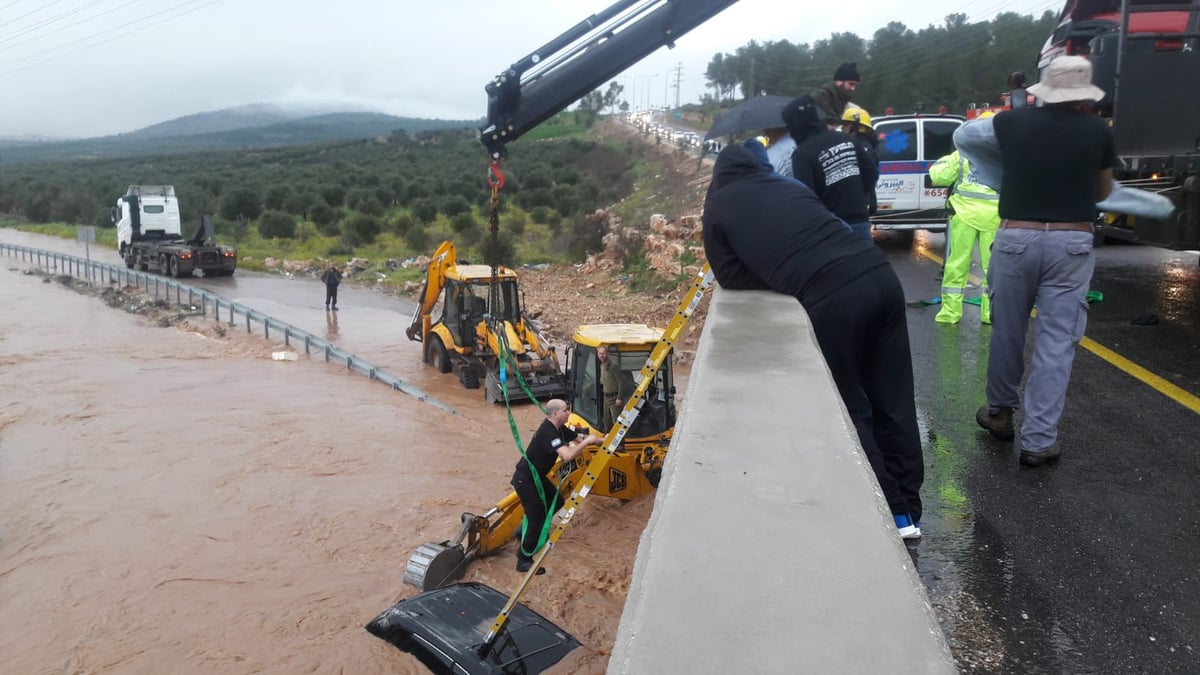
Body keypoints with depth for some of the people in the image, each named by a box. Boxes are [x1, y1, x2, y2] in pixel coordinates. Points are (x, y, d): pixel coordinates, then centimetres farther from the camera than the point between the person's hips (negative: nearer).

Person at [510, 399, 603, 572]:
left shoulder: (559, 429, 2)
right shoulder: (548, 432, -28)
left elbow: (578, 439, 12)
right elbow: (567, 456, -39)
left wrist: (603, 440, 3)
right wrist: (587, 441, -26)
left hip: (536, 476, 10)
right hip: (524, 479, -10)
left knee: (557, 502, 17)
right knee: (537, 518, -7)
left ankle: (527, 530, 28)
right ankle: (524, 561, 5)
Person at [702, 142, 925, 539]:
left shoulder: (718, 206, 15)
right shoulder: (790, 186, 29)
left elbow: (733, 280, 15)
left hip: (832, 299, -6)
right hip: (879, 275, 6)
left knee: (852, 408, 10)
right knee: (894, 399, 14)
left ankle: (890, 512, 17)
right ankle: (908, 510, 25)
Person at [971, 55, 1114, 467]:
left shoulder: (1009, 123, 2)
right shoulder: (1098, 132, 3)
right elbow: (1103, 192, 16)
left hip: (1016, 238, 1)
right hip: (1072, 242, -1)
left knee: (1007, 332, 15)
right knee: (1057, 341, 2)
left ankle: (1000, 412, 32)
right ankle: (1038, 440, 0)